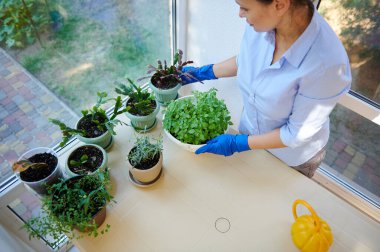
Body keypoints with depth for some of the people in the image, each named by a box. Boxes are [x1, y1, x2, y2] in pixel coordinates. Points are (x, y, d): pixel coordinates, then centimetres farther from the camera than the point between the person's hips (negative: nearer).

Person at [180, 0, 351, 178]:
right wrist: (202, 73, 3)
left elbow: (298, 133, -26)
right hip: (251, 130, 4)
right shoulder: (262, 21, -23)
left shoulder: (326, 63, -39)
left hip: (294, 156, -4)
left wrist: (237, 143, -23)